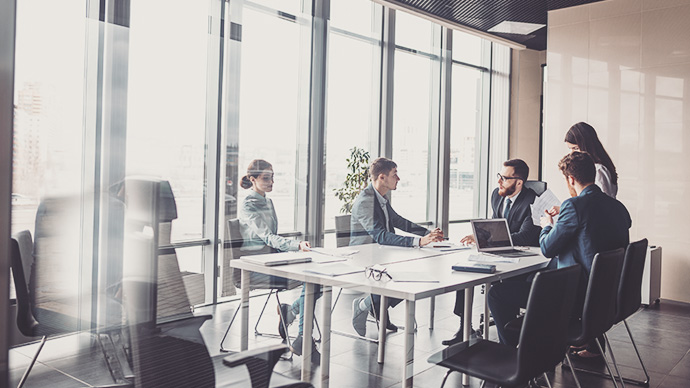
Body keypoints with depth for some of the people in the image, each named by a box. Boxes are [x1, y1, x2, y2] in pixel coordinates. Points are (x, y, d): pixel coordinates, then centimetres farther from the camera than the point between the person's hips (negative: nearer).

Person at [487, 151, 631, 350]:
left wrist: (547, 226, 9)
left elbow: (547, 249, -11)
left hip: (578, 297, -9)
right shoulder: (618, 207, 5)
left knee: (497, 293, -2)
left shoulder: (574, 205, -19)